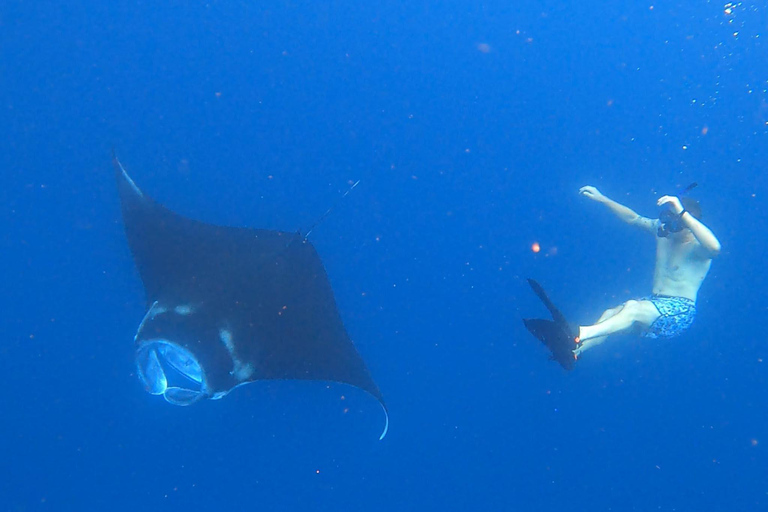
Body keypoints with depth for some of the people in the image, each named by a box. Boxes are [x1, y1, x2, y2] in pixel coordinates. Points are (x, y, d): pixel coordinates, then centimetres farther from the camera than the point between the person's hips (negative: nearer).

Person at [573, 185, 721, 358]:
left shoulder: (697, 245, -13)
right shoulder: (662, 229, 9)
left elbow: (714, 247, -38)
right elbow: (633, 218, 23)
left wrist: (682, 213, -42)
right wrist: (601, 198, 18)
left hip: (680, 310, -8)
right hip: (656, 303, 9)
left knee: (632, 307, -34)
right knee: (610, 314, -16)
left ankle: (580, 334, -53)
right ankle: (572, 351, -34)